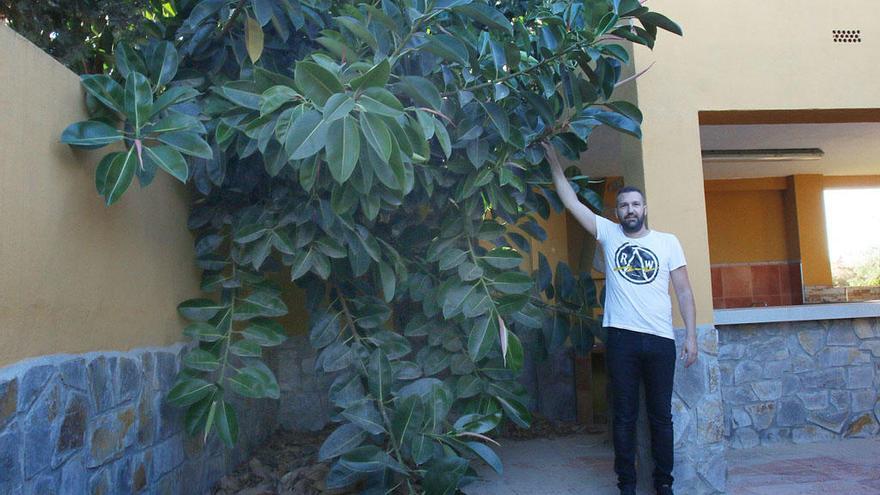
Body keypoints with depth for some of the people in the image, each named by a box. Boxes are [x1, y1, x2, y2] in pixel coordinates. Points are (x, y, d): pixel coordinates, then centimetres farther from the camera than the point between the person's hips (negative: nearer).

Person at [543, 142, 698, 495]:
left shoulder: (668, 242, 7)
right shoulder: (609, 234, 8)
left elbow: (683, 291, 6)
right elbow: (571, 202, 5)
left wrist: (691, 337, 0)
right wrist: (554, 163, 1)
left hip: (661, 340, 1)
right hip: (622, 338, 0)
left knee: (661, 415, 9)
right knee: (624, 415, 6)